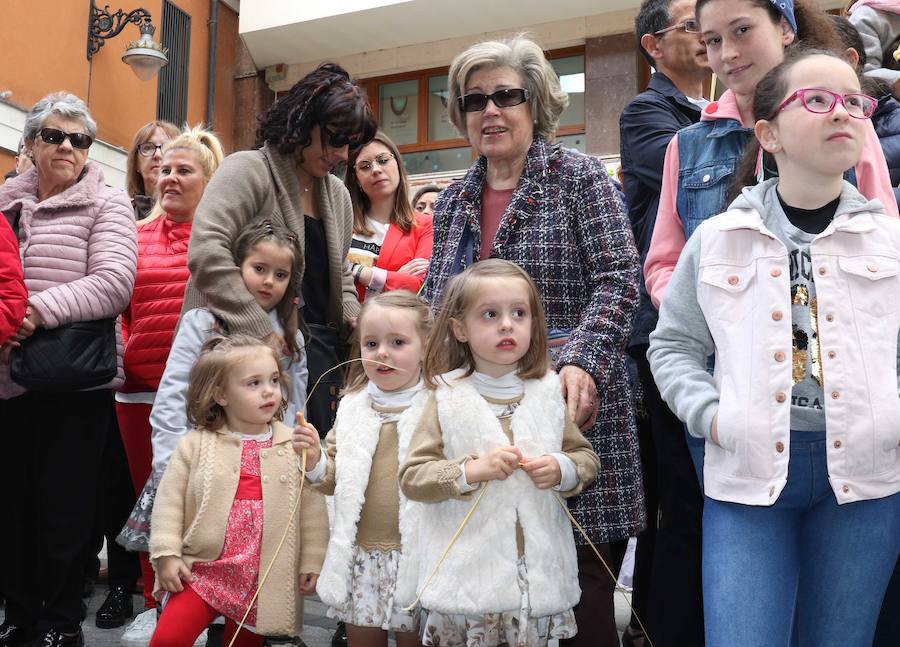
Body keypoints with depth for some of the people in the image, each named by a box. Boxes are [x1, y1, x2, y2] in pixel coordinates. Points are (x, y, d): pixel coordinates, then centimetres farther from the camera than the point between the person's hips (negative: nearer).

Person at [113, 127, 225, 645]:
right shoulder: (139, 236, 13)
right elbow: (121, 307, 18)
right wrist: (120, 353, 4)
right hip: (138, 388, 4)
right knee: (148, 494, 11)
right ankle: (156, 602, 26)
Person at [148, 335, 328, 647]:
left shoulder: (295, 446, -3)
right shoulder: (196, 445, -4)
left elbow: (311, 507, 1)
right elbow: (169, 500, 0)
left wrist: (311, 562, 2)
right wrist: (166, 554, -6)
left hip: (262, 579, 1)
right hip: (203, 569, 0)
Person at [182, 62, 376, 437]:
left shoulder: (338, 194, 18)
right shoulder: (249, 170, -5)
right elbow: (207, 254, -19)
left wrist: (354, 319, 6)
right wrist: (264, 334, -23)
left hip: (321, 350, 7)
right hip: (253, 347, -7)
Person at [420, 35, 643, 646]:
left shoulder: (580, 176, -1)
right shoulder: (453, 201, 15)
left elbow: (618, 281, -9)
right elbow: (434, 303, 19)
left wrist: (581, 363, -23)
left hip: (567, 409, -4)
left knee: (580, 589, 3)